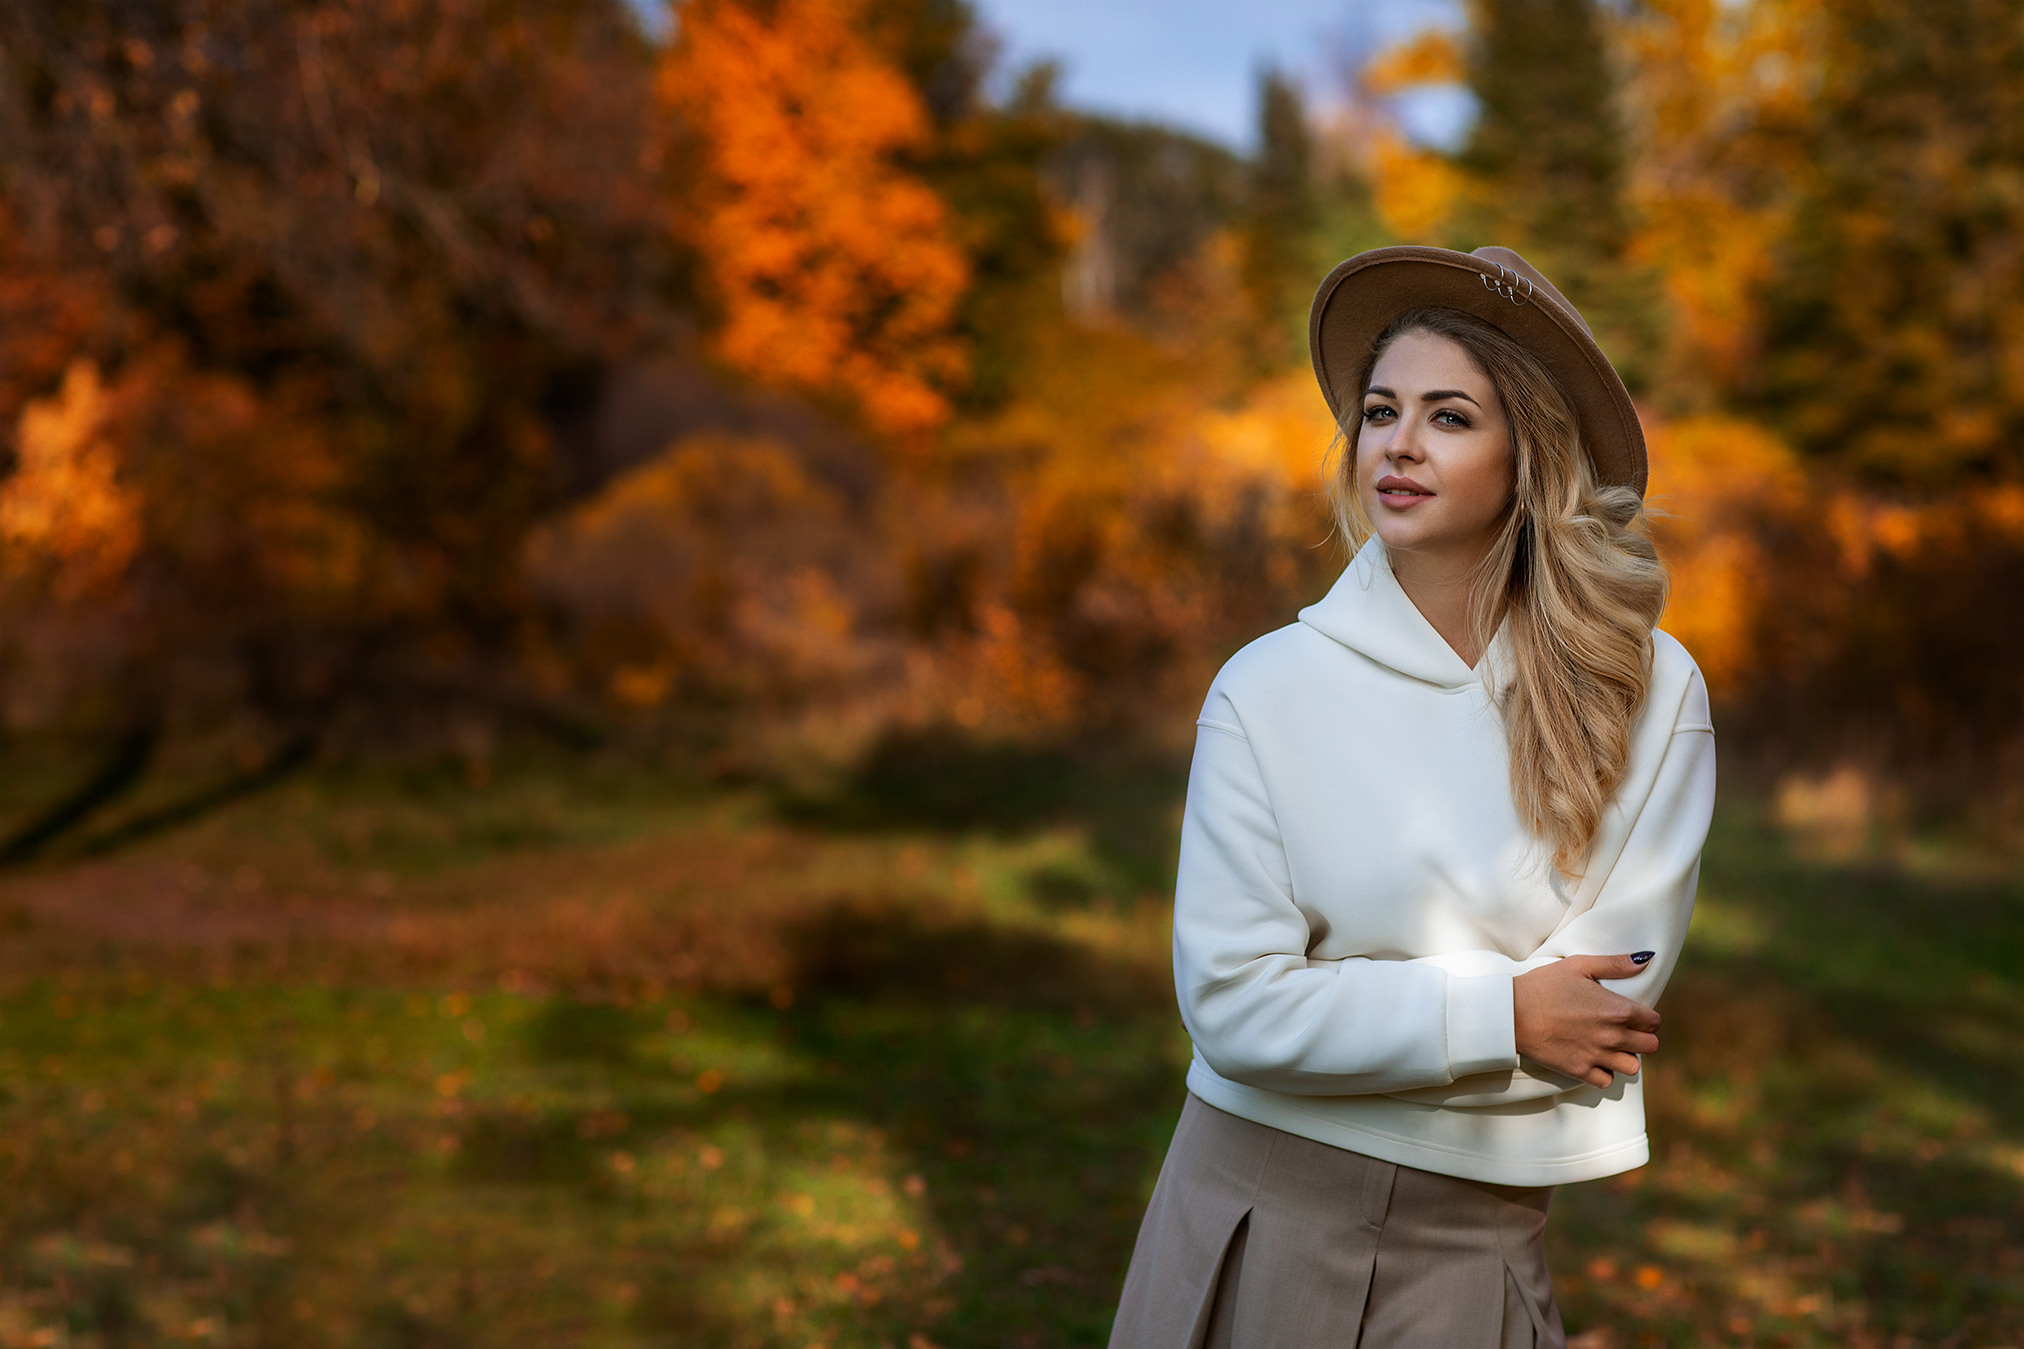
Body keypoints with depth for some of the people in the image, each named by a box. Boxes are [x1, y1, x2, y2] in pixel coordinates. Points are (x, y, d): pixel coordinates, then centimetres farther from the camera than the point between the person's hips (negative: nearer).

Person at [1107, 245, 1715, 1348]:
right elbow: (1230, 1004, -14)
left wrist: (1353, 1012, -10)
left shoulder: (1651, 694, -8)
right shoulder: (1266, 690, -9)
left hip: (1474, 1249, 0)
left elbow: (1608, 1004, -12)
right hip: (1254, 1215, 0)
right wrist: (1498, 1016, -15)